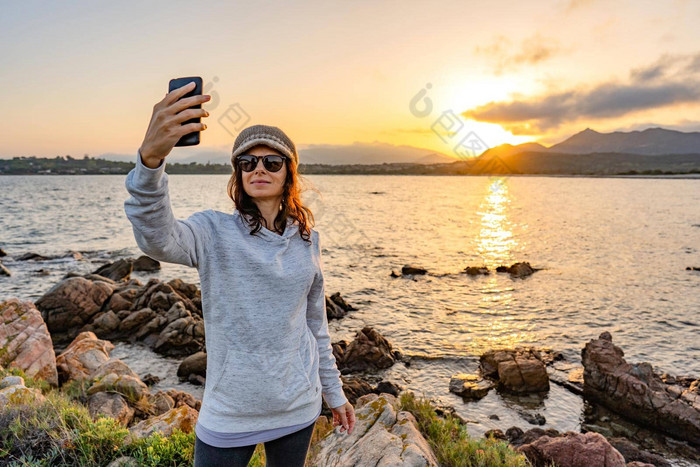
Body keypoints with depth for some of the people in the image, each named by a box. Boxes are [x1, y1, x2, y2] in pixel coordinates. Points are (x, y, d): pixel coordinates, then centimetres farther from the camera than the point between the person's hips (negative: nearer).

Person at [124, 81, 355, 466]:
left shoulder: (308, 240, 0)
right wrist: (151, 156, -50)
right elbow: (157, 238, -34)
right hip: (229, 413, -3)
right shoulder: (215, 232, -11)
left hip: (298, 407, 4)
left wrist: (333, 392, 14)